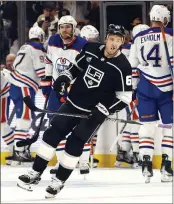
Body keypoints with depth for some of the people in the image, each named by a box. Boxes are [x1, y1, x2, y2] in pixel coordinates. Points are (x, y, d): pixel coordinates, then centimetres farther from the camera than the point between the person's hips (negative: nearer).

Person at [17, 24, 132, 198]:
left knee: (74, 144, -7)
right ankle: (35, 173, 11)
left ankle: (59, 181, 7)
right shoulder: (90, 49, -3)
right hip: (73, 103, 5)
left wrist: (103, 109, -20)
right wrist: (65, 77, -2)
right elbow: (77, 66, 15)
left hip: (94, 112, -4)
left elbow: (123, 95, -13)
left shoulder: (123, 66, -16)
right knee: (52, 134, 1)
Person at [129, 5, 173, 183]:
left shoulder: (138, 38, 8)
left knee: (147, 125, 7)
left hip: (145, 87, 3)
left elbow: (132, 67, 10)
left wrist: (133, 89, 17)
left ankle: (146, 164, -5)